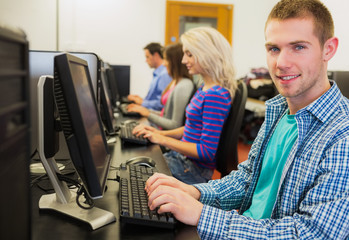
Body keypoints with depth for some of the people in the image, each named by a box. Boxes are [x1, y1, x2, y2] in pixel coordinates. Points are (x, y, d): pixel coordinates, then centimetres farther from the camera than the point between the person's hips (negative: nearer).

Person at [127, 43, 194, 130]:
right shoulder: (175, 82, 11)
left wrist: (149, 114, -11)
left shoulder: (183, 87, -20)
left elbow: (175, 125, -20)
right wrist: (147, 111, 8)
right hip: (164, 131, 9)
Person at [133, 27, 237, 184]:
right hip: (183, 158, 9)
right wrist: (161, 133, 6)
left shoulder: (215, 96, -22)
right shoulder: (204, 89, 9)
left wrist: (163, 140, -18)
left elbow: (207, 152, -24)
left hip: (195, 170, -9)